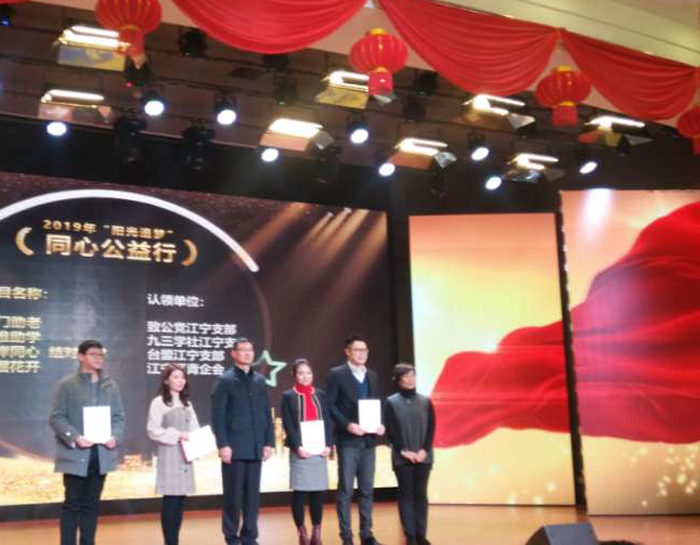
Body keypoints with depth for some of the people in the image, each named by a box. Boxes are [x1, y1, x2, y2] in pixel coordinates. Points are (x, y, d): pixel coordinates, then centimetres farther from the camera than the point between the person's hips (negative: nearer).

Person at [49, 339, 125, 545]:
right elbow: (56, 417, -6)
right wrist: (75, 438, -20)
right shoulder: (67, 385, -1)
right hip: (75, 454, -4)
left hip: (101, 454, 4)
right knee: (72, 503, 0)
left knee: (92, 504, 11)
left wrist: (115, 436, -10)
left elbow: (119, 417, 10)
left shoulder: (110, 386, 11)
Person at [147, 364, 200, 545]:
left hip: (186, 456, 6)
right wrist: (177, 435, -15)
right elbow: (153, 430, -11)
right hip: (169, 455, -6)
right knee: (170, 500, -6)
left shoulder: (187, 403, 15)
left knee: (181, 499, 6)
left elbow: (194, 428, 15)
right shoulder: (158, 402, -5)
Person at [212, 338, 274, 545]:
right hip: (234, 448, -4)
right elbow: (217, 417, -7)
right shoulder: (224, 381, -2)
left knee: (253, 494, 7)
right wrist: (223, 445, -13)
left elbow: (267, 414, 13)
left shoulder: (260, 380, 12)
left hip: (255, 448, 4)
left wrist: (269, 442, 5)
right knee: (233, 495, 1)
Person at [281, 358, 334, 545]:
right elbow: (288, 425, -4)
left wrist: (328, 445, -4)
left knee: (318, 492, 4)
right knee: (299, 492, -1)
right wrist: (297, 446, -15)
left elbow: (328, 421, 8)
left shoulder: (320, 395, 12)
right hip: (299, 450, -3)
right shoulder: (288, 396, 2)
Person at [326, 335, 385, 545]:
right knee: (346, 490, -2)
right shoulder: (337, 374, -3)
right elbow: (329, 405, -8)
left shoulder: (373, 376, 14)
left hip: (369, 440, 5)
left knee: (367, 489, 8)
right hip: (348, 440, -5)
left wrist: (381, 424, -2)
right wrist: (348, 425, -18)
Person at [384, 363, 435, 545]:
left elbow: (431, 428, 4)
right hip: (402, 457, -2)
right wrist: (403, 451, -11)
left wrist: (424, 450, -8)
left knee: (421, 494, 5)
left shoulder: (425, 401, 7)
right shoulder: (391, 402, 0)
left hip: (423, 456, 2)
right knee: (406, 494, 1)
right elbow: (390, 430, -3)